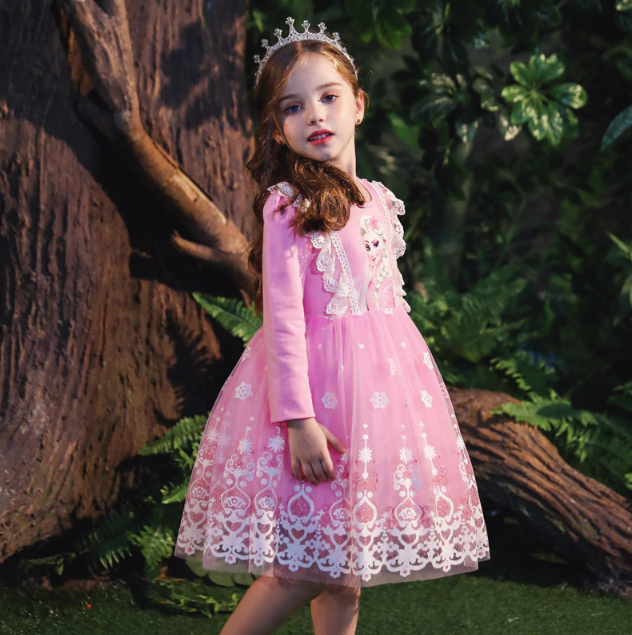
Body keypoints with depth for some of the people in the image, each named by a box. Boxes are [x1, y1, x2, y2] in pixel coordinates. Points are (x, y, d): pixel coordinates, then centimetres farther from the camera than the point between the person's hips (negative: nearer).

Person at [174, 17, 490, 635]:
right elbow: (283, 316, -15)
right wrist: (297, 417, -20)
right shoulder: (288, 206, -10)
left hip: (384, 372, 7)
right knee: (307, 570, -7)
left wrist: (412, 384, 18)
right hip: (315, 376, -7)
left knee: (346, 573, 10)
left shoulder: (377, 200, 12)